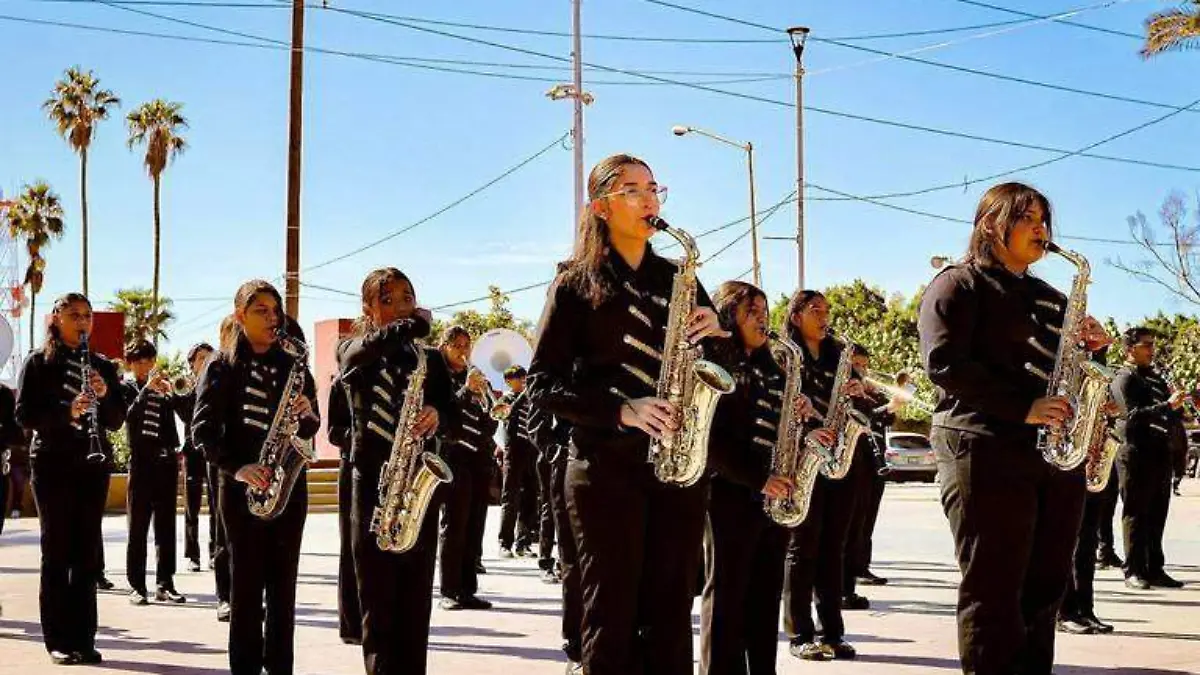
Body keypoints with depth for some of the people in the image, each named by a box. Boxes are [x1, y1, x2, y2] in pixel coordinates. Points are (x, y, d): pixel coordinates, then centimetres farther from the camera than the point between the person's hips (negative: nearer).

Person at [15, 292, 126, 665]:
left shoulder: (102, 366, 12)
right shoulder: (38, 362, 2)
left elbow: (117, 421, 9)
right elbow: (24, 415, -7)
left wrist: (105, 396, -11)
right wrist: (67, 412, -23)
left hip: (93, 465, 3)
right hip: (52, 465, -3)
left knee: (87, 552, 3)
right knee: (56, 550, -1)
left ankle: (83, 638, 7)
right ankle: (58, 640, 3)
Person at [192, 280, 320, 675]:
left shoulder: (292, 364, 10)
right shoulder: (223, 366, -1)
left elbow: (309, 428, 13)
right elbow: (203, 430, -8)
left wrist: (307, 415, -10)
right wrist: (236, 467, -20)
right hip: (243, 487, -3)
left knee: (283, 583, 5)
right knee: (247, 583, -2)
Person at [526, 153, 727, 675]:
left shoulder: (679, 279, 14)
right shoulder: (576, 284, 2)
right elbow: (542, 383, -4)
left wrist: (717, 334, -5)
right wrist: (621, 410, -17)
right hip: (607, 466, -4)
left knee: (670, 617, 5)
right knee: (612, 617, -2)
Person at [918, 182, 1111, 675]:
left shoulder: (1049, 297, 23)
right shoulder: (959, 283, 0)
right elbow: (944, 363, -13)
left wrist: (1092, 346, 3)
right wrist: (1022, 408, -20)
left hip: (1057, 454, 7)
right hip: (987, 453, -7)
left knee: (1045, 588, 8)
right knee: (994, 592, -7)